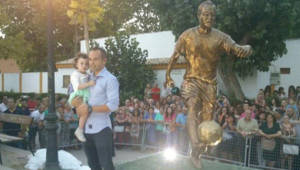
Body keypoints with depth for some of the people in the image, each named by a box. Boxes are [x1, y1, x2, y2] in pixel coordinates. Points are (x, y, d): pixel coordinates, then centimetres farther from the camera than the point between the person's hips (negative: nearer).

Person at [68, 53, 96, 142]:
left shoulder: (87, 75, 15)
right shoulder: (75, 74, -10)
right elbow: (77, 86, -24)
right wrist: (88, 84, -30)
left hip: (84, 98, 9)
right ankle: (80, 130, -16)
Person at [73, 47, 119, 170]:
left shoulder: (110, 79, -7)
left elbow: (113, 105, -17)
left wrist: (90, 109, -21)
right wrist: (75, 101, -1)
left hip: (101, 129, -6)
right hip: (87, 129, 6)